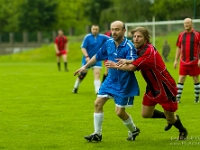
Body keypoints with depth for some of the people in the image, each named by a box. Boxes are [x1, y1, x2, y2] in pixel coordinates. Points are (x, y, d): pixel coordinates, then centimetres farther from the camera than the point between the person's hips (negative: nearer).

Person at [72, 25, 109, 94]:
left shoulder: (102, 37, -3)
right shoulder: (87, 37, -11)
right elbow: (83, 47, -12)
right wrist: (86, 56, -23)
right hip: (87, 59, -2)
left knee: (97, 74, -9)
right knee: (83, 73, 6)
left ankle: (98, 91, -10)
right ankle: (75, 87, 26)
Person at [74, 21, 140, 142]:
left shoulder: (129, 46, -22)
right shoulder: (109, 43, -2)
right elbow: (98, 56, 15)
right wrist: (85, 66, 21)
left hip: (124, 84, -6)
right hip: (111, 80, 6)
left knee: (120, 112, 0)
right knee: (98, 103, -1)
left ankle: (134, 130, 29)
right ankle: (97, 134, 10)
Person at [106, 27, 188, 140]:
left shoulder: (149, 51, -27)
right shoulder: (140, 50, 1)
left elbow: (132, 67, -31)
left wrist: (115, 66, -20)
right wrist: (127, 61, -31)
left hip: (165, 88, -9)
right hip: (152, 88, 9)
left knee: (170, 117, 2)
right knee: (146, 114, 10)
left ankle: (183, 131, 34)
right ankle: (171, 118, 35)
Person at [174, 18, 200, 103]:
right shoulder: (181, 35, 8)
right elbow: (178, 48, 13)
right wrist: (176, 60, 9)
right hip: (183, 61, 2)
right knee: (181, 78, -3)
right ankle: (177, 98, -3)